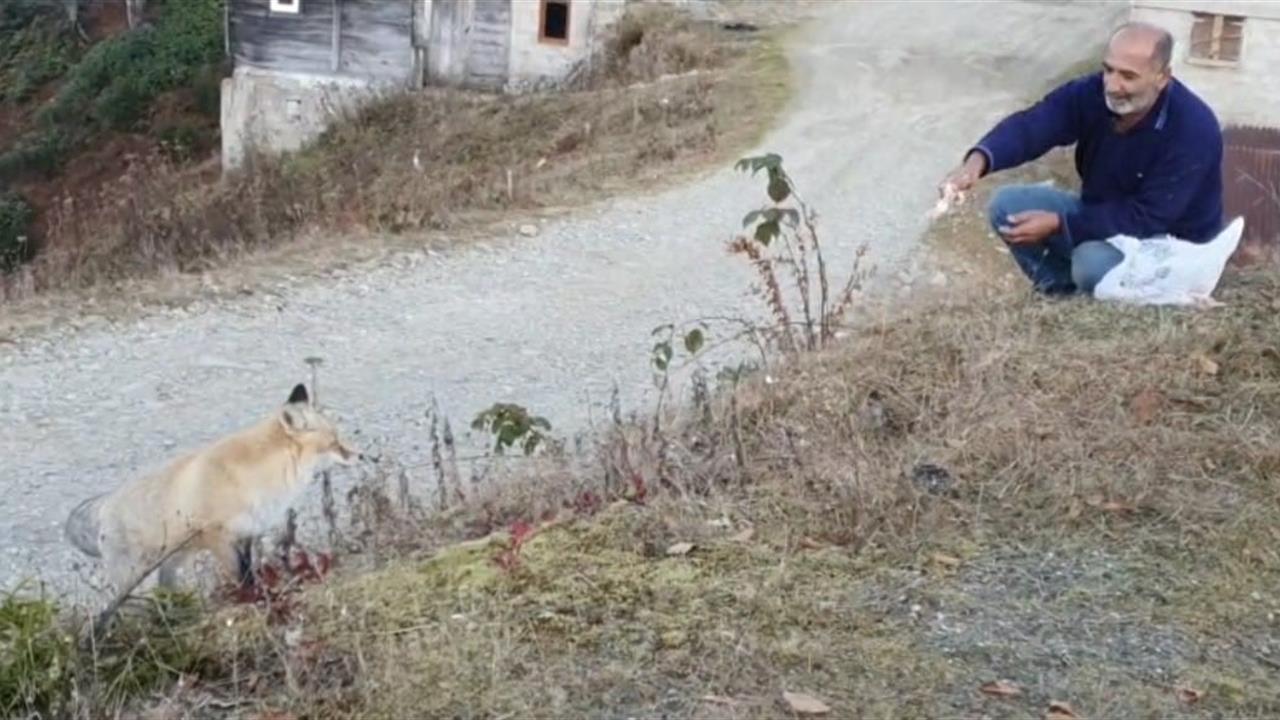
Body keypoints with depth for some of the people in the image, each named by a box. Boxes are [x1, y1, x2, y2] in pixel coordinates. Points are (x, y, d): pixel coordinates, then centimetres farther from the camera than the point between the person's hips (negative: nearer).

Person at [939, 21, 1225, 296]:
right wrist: (977, 161, -50)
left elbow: (1147, 218, -30)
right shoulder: (1092, 92, -15)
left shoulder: (1195, 130, -29)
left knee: (1093, 262, -37)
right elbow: (1030, 124, -29)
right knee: (1007, 205, -10)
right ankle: (1063, 296, 4)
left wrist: (1059, 224, -34)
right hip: (1100, 214, 6)